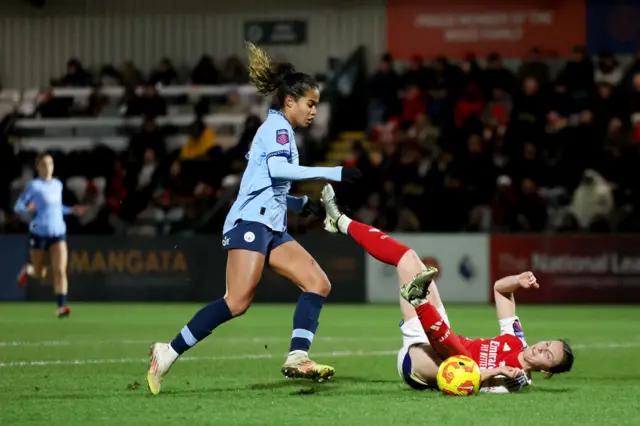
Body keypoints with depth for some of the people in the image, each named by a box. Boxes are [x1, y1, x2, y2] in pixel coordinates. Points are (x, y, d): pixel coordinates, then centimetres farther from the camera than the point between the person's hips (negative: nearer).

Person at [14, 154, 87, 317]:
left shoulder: (58, 185, 11)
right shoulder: (34, 185, -6)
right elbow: (17, 207, -6)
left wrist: (72, 210, 15)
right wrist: (27, 209, -27)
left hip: (58, 232, 3)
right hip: (39, 232, -3)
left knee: (60, 271, -14)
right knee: (40, 274, 9)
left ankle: (61, 306, -19)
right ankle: (28, 270, 45)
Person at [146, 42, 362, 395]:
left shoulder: (280, 131, 25)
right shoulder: (277, 127, -2)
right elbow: (277, 168, -21)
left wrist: (302, 204, 16)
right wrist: (333, 173, -20)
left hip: (271, 228, 10)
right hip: (250, 221, -10)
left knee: (318, 283, -3)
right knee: (238, 302, -21)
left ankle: (297, 358, -15)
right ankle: (168, 353, -15)